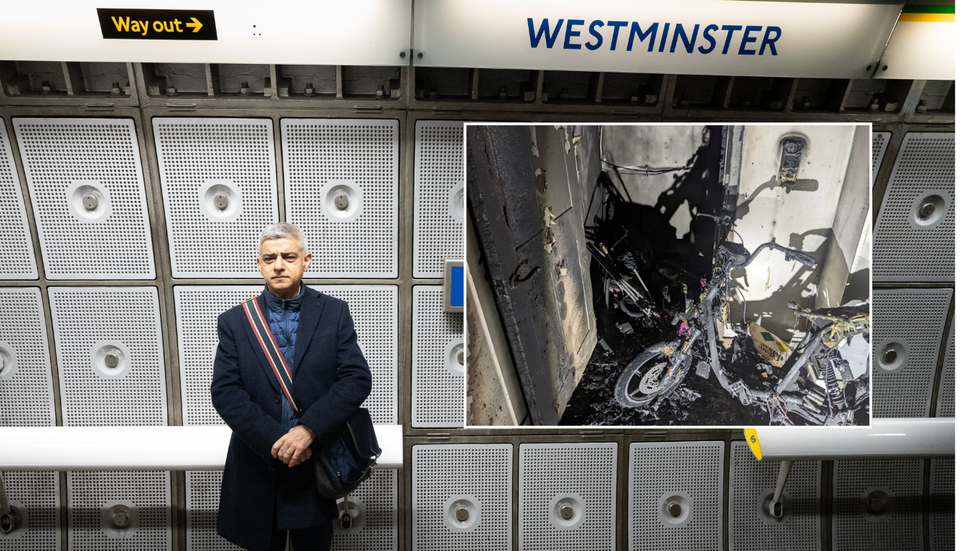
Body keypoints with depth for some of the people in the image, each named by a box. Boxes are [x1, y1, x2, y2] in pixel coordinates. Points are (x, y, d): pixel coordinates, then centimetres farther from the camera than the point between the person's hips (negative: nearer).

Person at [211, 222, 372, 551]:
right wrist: (275, 441, -18)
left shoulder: (334, 313, -1)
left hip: (315, 468, 0)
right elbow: (224, 392, -7)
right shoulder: (234, 322, 2)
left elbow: (357, 379, -8)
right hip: (256, 468, 1)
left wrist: (309, 429, -20)